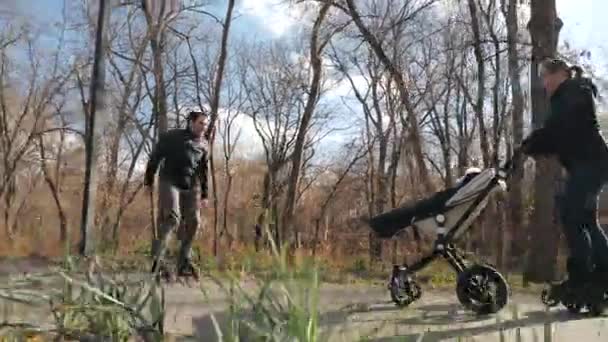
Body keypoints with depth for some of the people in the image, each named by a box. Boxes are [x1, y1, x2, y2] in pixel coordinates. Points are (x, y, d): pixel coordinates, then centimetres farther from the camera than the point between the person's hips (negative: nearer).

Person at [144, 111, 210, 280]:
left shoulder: (204, 144, 12)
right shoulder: (173, 136, -1)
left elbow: (204, 171, 17)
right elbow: (155, 157, 2)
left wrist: (204, 195, 13)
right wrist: (149, 180, 1)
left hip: (191, 186, 5)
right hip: (170, 182, -5)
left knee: (193, 223, 0)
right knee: (172, 218, -21)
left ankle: (184, 264, 10)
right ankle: (156, 259, -19)